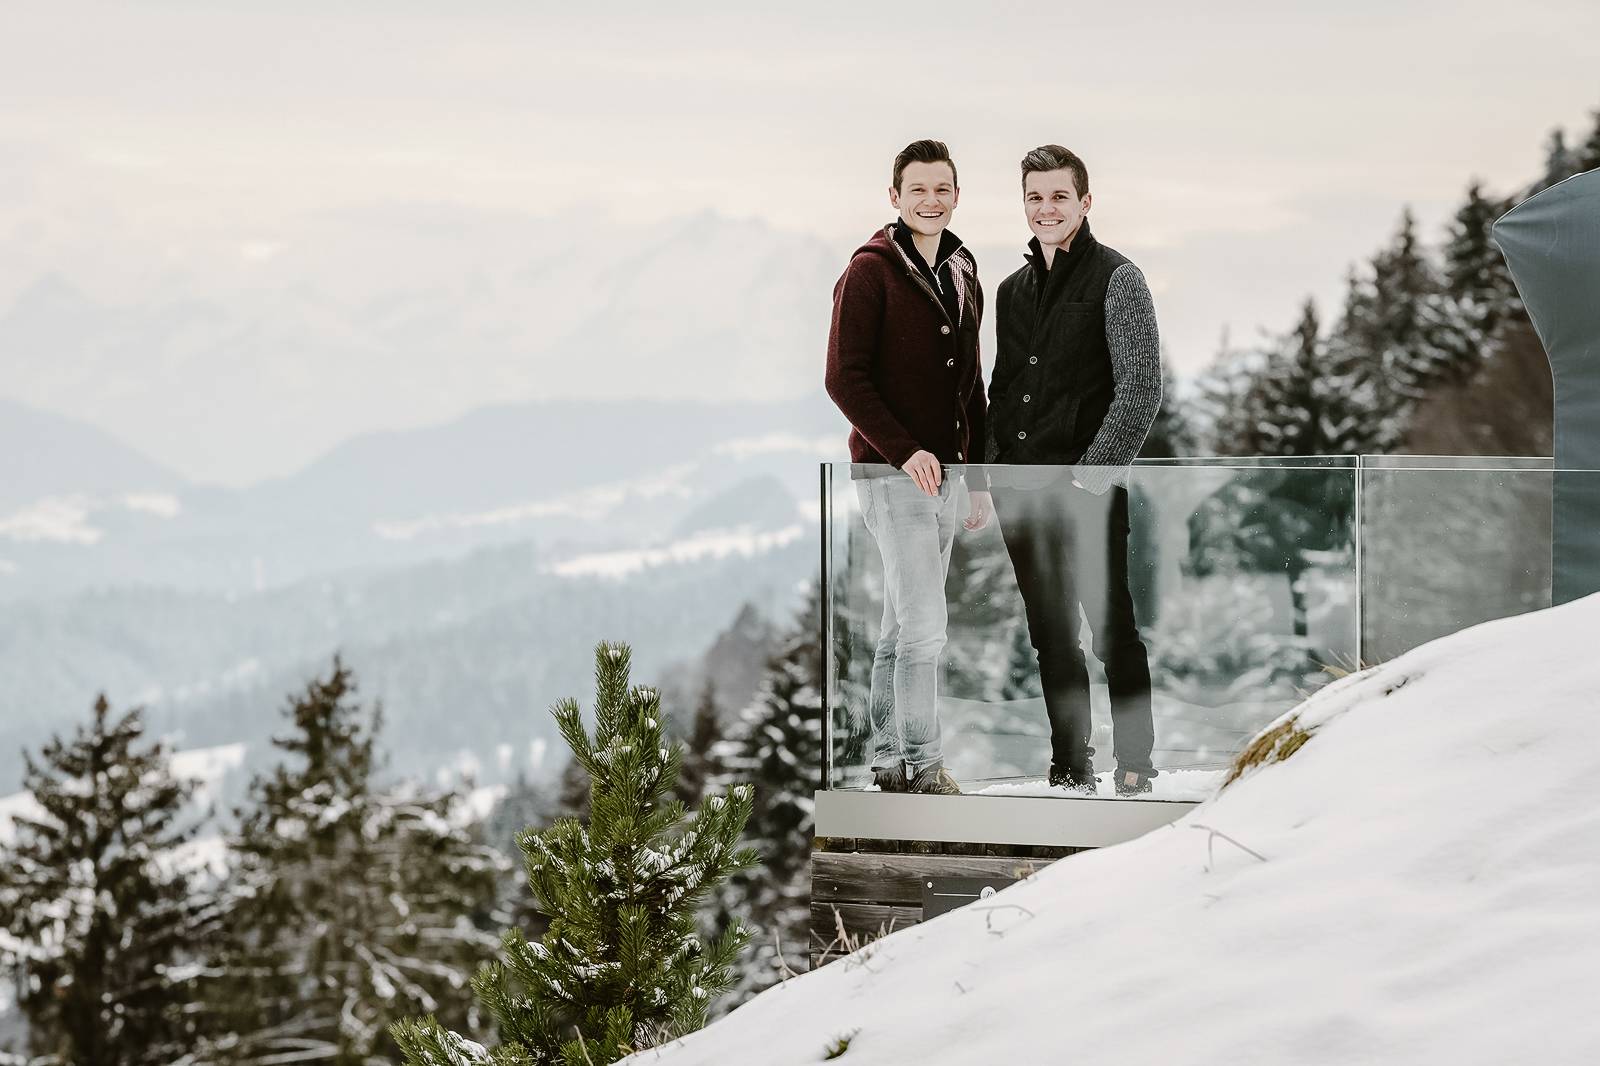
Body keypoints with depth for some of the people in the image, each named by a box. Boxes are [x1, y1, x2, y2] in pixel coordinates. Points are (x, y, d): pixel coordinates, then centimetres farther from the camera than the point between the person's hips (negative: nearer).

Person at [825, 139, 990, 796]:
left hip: (942, 471, 7)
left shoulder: (962, 275, 15)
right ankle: (923, 765, -7)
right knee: (924, 625, -11)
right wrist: (904, 450, -21)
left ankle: (890, 761, 16)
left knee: (904, 627, 11)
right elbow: (845, 378, -13)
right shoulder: (871, 272, -8)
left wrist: (979, 477, 18)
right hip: (891, 472, -7)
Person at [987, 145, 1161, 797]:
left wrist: (1091, 474, -14)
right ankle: (1070, 765, 15)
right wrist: (1001, 472, 10)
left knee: (1112, 630, -6)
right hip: (1022, 493, 6)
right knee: (1051, 638, 9)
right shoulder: (1014, 290, 16)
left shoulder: (1116, 280, -4)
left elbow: (1140, 388, -9)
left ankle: (1135, 766, -1)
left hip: (1089, 491, -6)